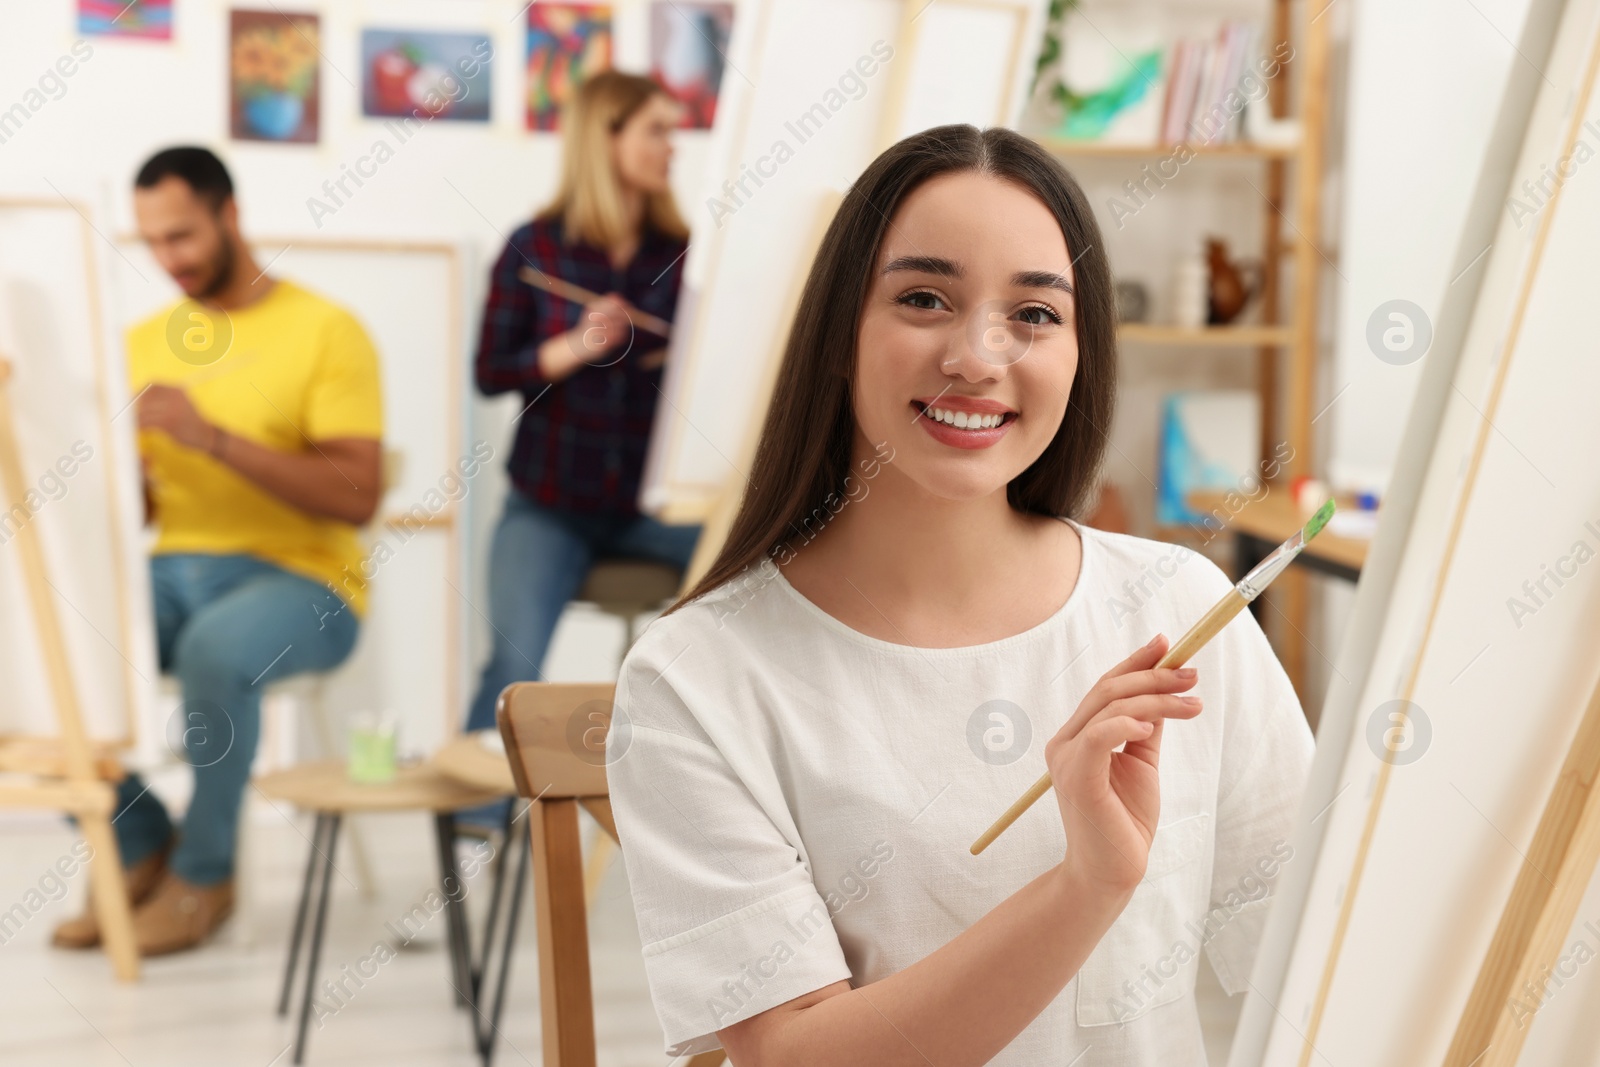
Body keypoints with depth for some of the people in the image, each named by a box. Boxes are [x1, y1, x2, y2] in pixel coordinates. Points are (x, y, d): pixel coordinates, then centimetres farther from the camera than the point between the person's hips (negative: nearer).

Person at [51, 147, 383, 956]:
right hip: (175, 571, 5)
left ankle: (204, 873, -11)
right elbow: (140, 507, 15)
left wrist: (211, 437, -22)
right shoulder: (143, 342, 15)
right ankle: (139, 850, 1)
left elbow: (356, 496, -14)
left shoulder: (326, 331, -3)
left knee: (215, 649, -38)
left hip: (299, 578, -5)